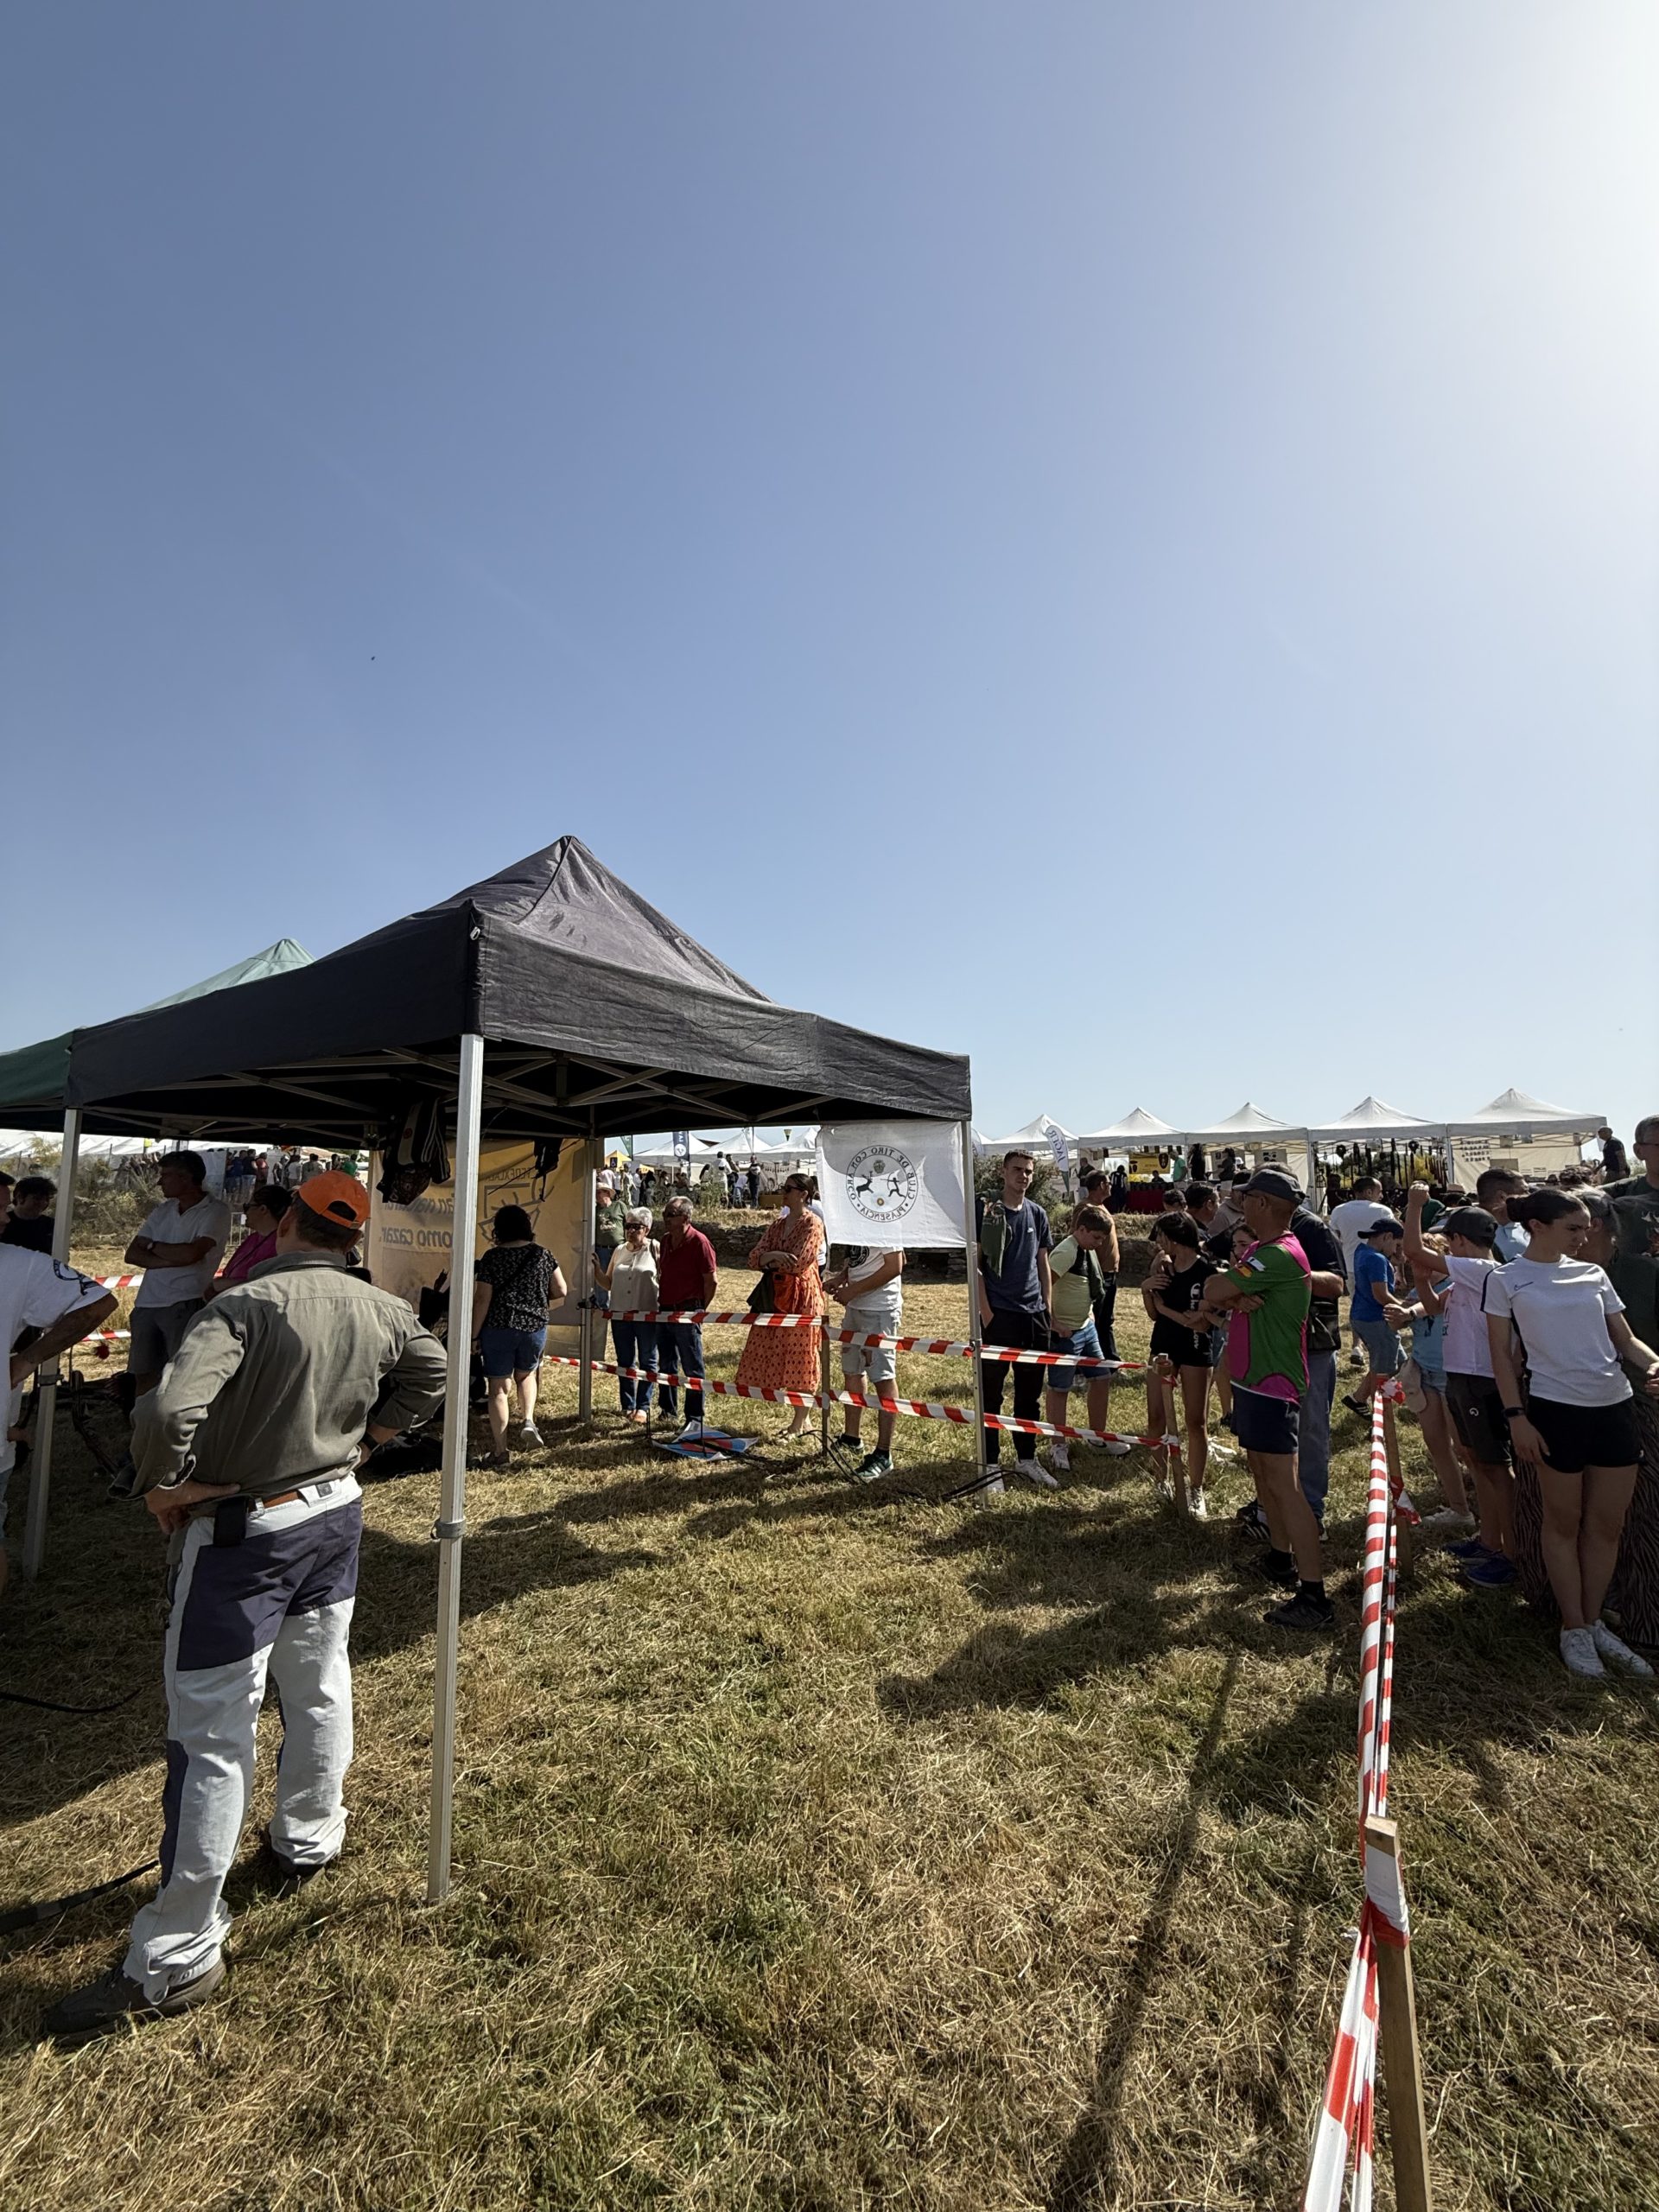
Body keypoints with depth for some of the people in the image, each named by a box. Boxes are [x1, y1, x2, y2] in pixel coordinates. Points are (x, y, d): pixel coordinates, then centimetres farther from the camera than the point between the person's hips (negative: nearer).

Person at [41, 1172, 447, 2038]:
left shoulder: (245, 1305, -24)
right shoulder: (384, 1311, -6)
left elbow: (168, 1412, -34)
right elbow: (430, 1374, 10)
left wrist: (164, 1486, -14)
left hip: (241, 1532, -6)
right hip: (335, 1510, 6)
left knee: (210, 1738, 7)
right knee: (319, 1690, 25)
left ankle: (175, 1958, 20)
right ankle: (306, 1841, 46)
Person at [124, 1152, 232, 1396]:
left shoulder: (216, 1211, -5)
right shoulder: (161, 1211, 14)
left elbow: (190, 1253, -16)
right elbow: (132, 1255, 8)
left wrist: (153, 1246, 1)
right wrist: (168, 1260, -9)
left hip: (184, 1305, -6)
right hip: (147, 1303, 6)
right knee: (143, 1375, 11)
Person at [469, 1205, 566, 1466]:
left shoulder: (492, 1257, -5)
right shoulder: (542, 1254, 2)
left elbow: (482, 1300, -8)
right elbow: (560, 1291, 4)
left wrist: (474, 1335, -1)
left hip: (498, 1327, -2)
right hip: (535, 1327, 2)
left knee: (499, 1387, 7)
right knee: (526, 1374, 27)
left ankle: (500, 1450, 11)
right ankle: (528, 1421, 6)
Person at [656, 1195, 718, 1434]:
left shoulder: (698, 1241, -14)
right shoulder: (666, 1240, 9)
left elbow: (712, 1280, -13)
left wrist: (700, 1309, -4)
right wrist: (661, 1301, 16)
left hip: (688, 1313, -8)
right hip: (665, 1310, 8)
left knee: (693, 1368, -1)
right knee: (666, 1365, 17)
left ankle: (695, 1419, 5)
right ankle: (668, 1410, 31)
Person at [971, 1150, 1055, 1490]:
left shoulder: (1037, 1214, 10)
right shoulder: (985, 1210, -5)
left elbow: (1044, 1265, 15)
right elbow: (973, 1265, -6)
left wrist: (1048, 1309, 8)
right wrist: (985, 1311, -11)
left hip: (1035, 1315, 5)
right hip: (998, 1315, -5)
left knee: (1030, 1393, 14)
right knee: (990, 1392, 2)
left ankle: (1027, 1457, 28)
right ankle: (990, 1463, 13)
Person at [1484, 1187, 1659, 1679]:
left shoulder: (1593, 1274, 8)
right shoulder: (1506, 1279, -4)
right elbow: (1501, 1352, -4)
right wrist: (1516, 1416, -9)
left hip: (1614, 1407, 5)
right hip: (1556, 1410, -4)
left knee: (1608, 1523, 11)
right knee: (1565, 1522, 7)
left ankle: (1593, 1621, 28)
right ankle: (1574, 1629, 20)